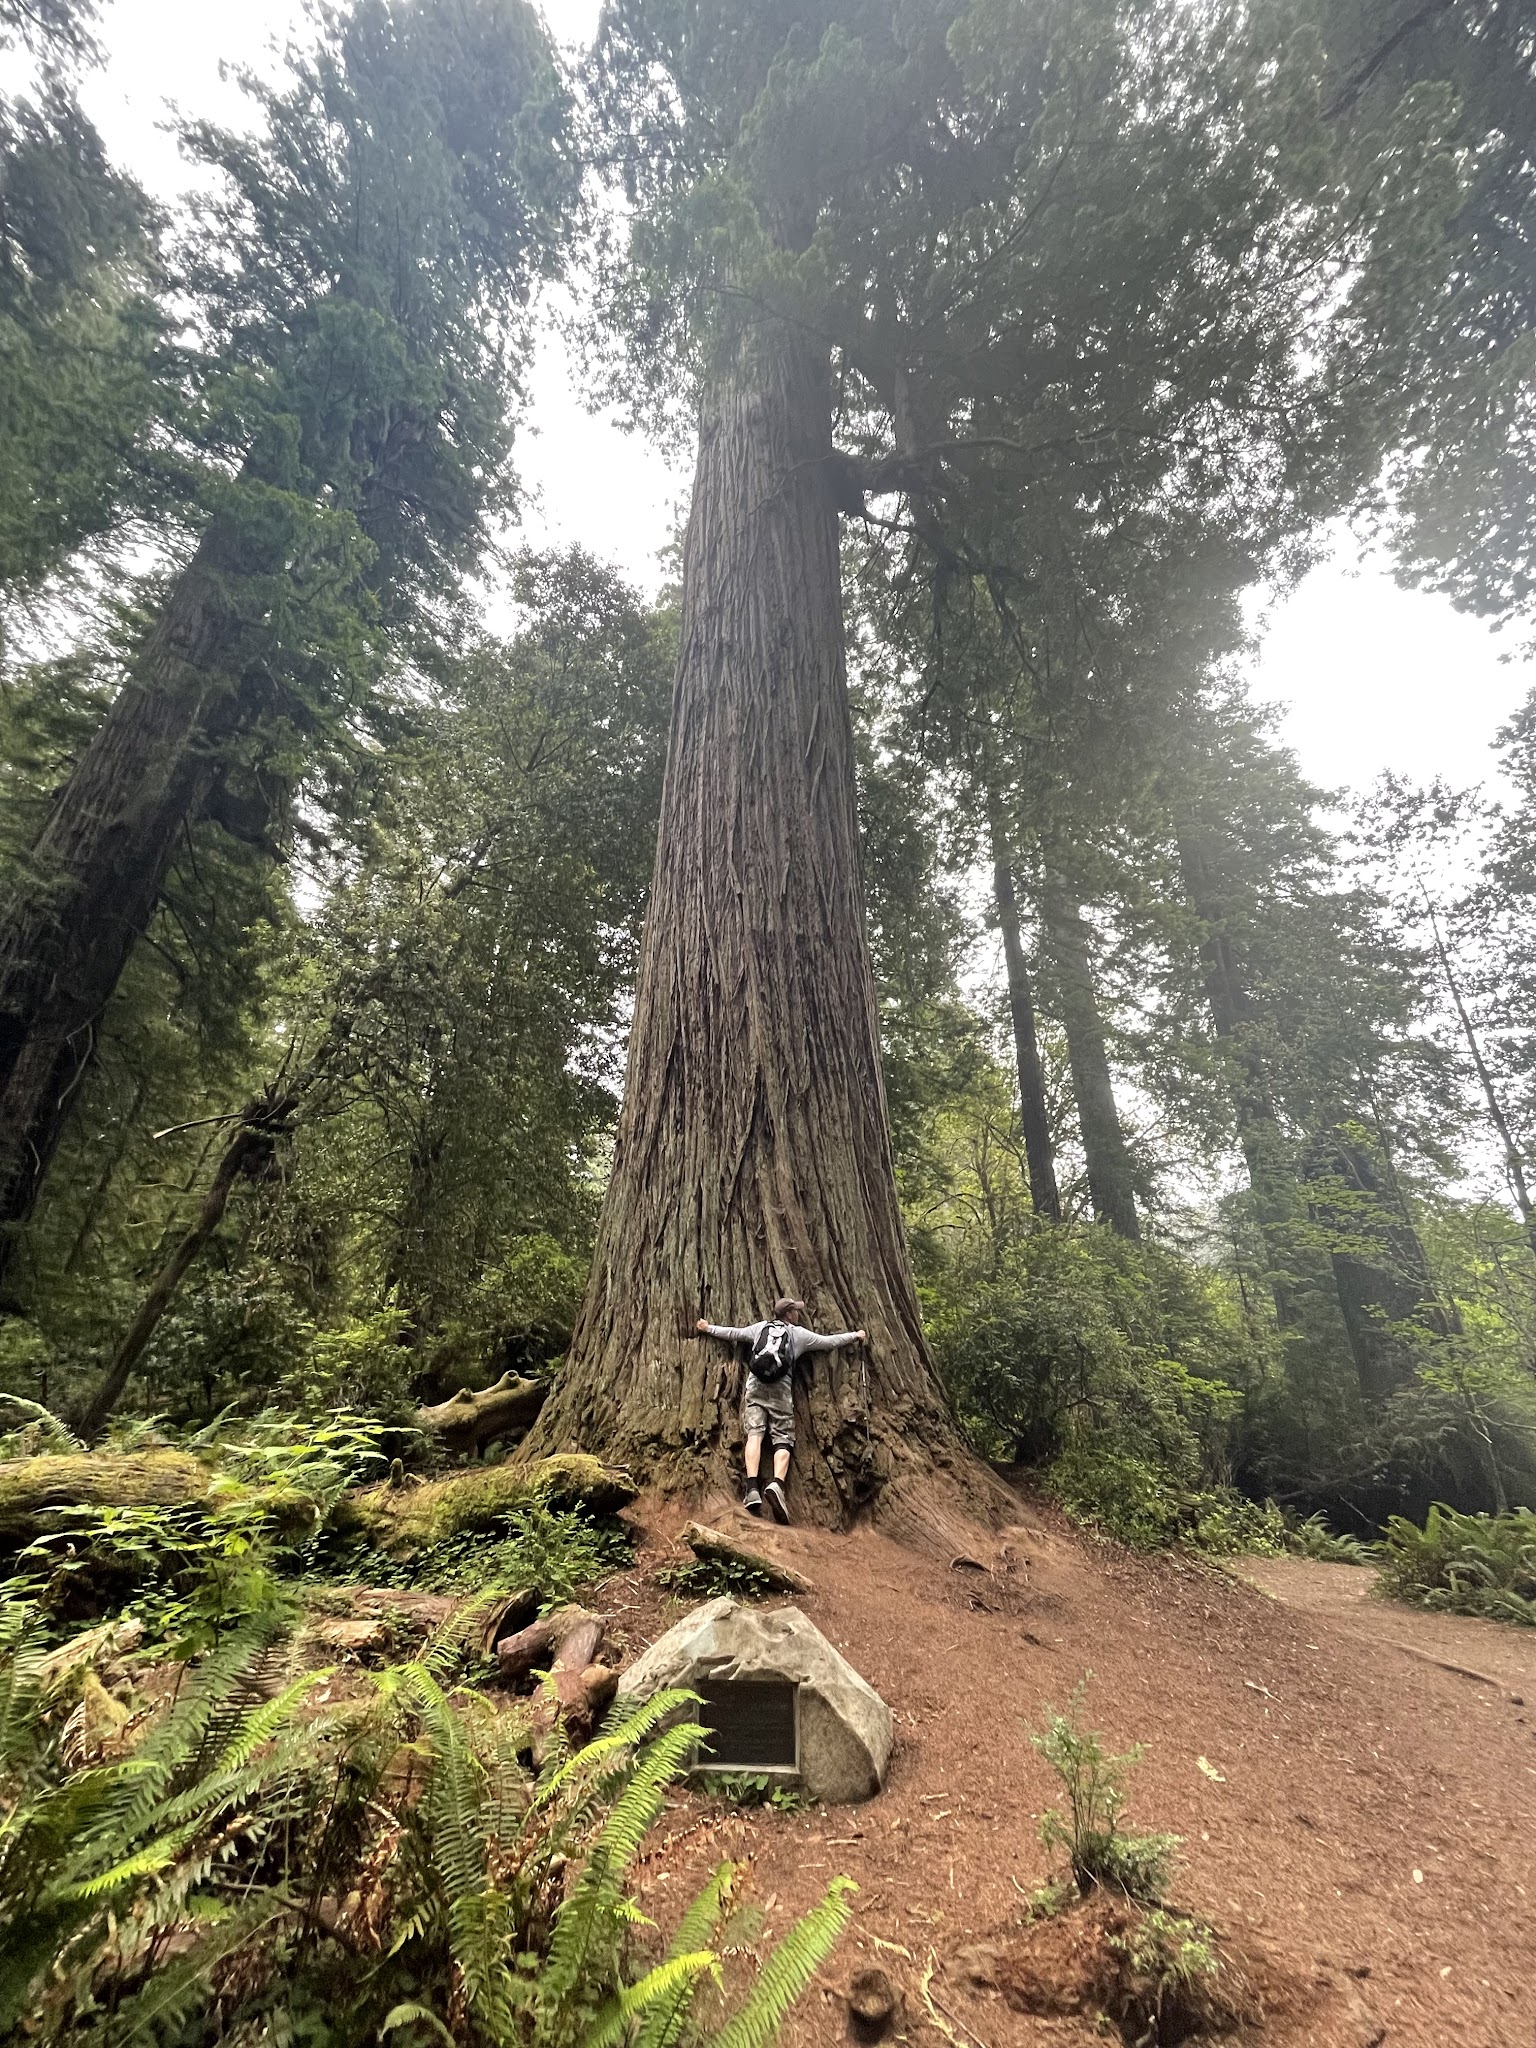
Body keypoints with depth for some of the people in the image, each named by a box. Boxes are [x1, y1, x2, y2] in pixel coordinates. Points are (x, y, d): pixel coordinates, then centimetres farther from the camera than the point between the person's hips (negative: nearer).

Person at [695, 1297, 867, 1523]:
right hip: (781, 1391, -2)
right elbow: (830, 1342, 21)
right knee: (782, 1441, -2)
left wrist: (709, 1328, 42)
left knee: (754, 1434, -7)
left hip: (755, 1387, 2)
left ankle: (752, 1489, -25)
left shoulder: (760, 1327, 20)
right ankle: (776, 1484, -28)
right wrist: (855, 1335, 36)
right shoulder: (799, 1333, 15)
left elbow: (734, 1333, 25)